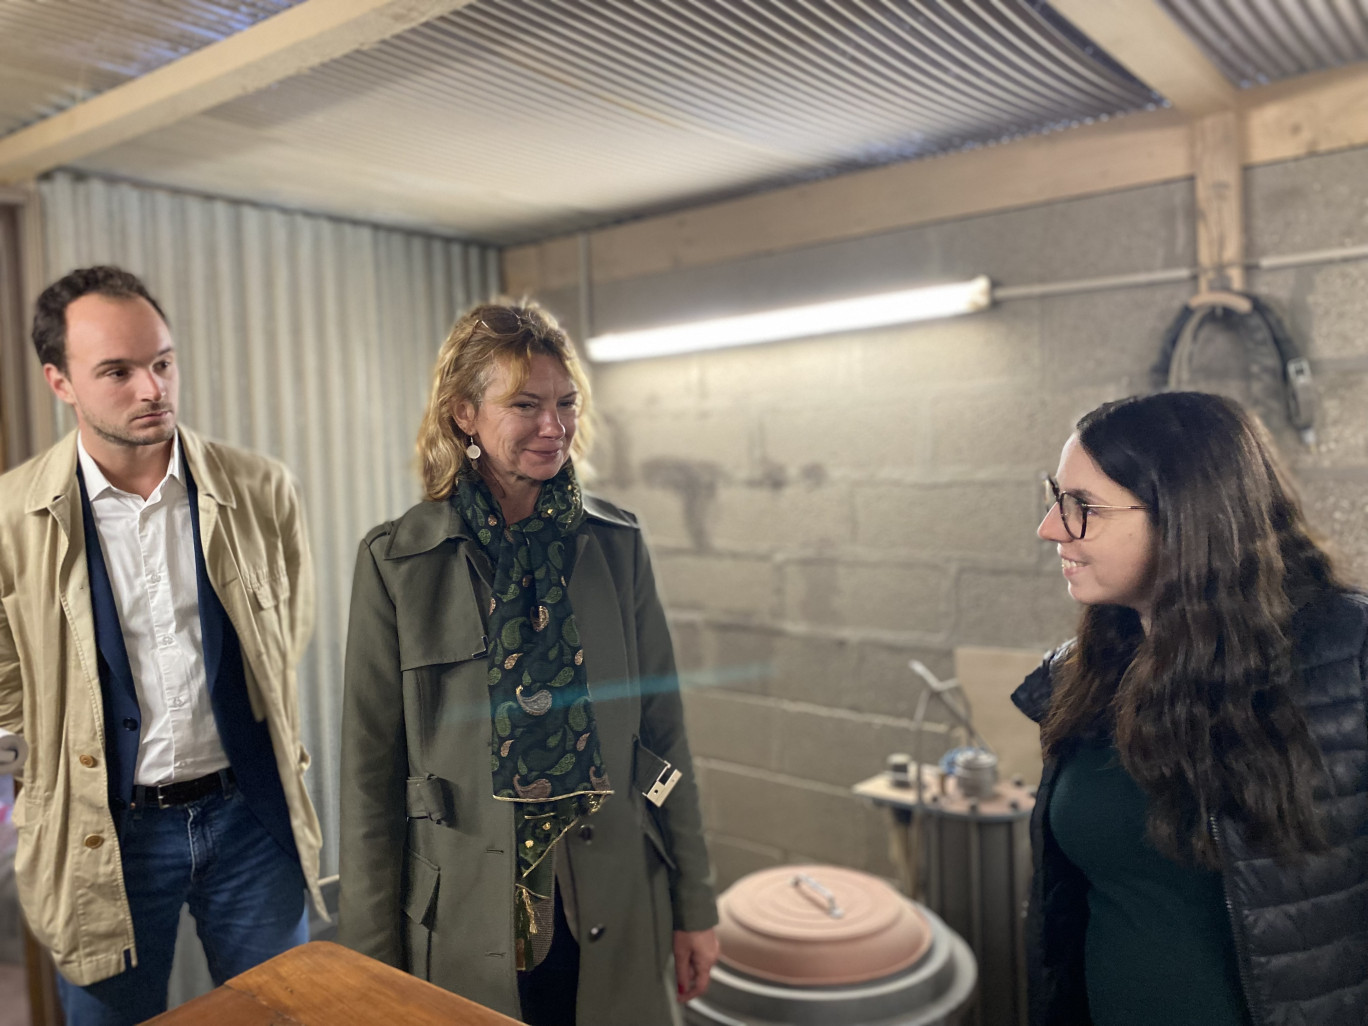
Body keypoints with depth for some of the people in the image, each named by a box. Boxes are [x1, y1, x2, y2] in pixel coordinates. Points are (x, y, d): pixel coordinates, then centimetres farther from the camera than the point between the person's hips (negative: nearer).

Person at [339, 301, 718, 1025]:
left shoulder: (616, 544, -2)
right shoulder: (395, 562, -8)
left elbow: (662, 728, 2)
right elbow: (369, 772, -5)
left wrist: (694, 905, 5)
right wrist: (374, 960, -2)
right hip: (467, 924, -2)